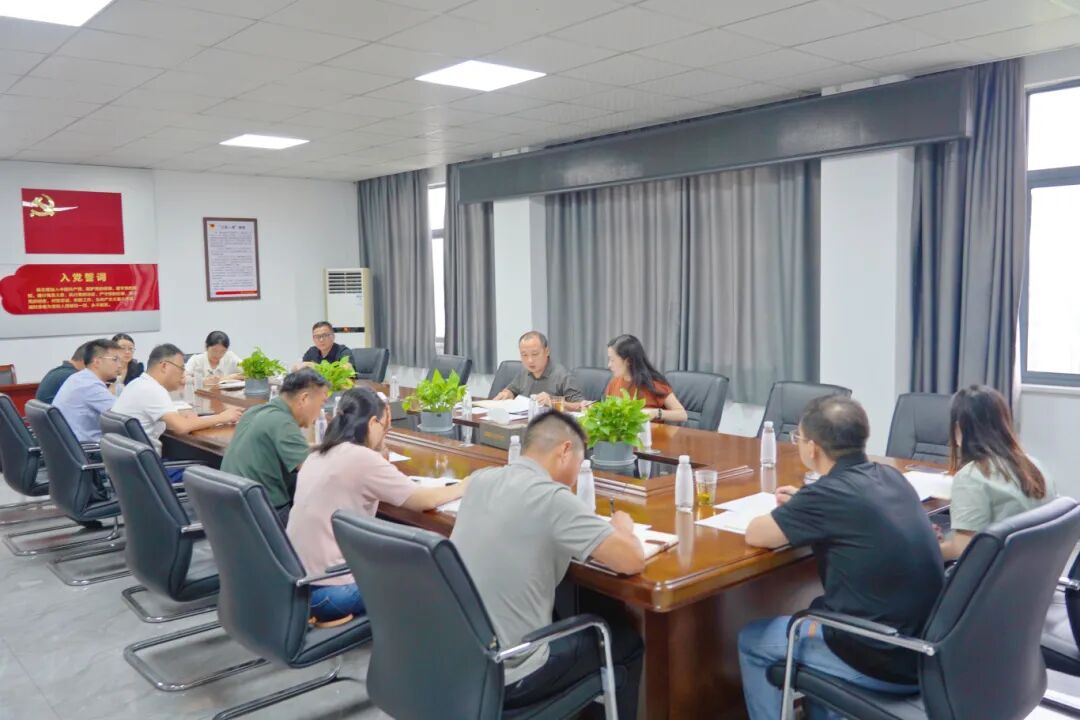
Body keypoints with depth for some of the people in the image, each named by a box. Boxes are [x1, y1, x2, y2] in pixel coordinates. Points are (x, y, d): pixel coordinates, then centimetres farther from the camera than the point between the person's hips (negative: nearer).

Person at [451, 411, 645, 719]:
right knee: (626, 641, 16)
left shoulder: (480, 480, 1)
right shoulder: (551, 497, -20)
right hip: (501, 678, -7)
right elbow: (633, 561, -17)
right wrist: (622, 526, 4)